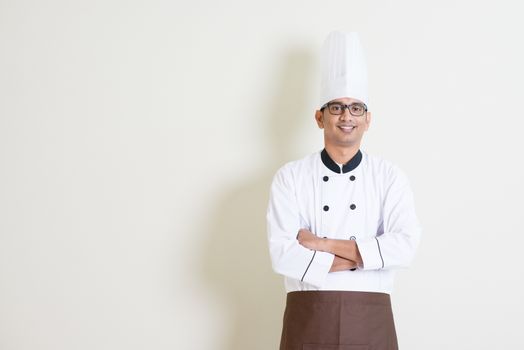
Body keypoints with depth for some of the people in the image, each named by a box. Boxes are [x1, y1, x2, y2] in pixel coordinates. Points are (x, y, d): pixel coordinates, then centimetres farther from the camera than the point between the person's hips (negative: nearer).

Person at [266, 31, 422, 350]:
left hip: (370, 321, 1)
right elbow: (283, 255, -10)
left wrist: (322, 244, -13)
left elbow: (405, 247, -11)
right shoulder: (290, 177, 1)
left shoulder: (391, 177, 3)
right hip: (308, 320, -1)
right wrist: (365, 255, -11)